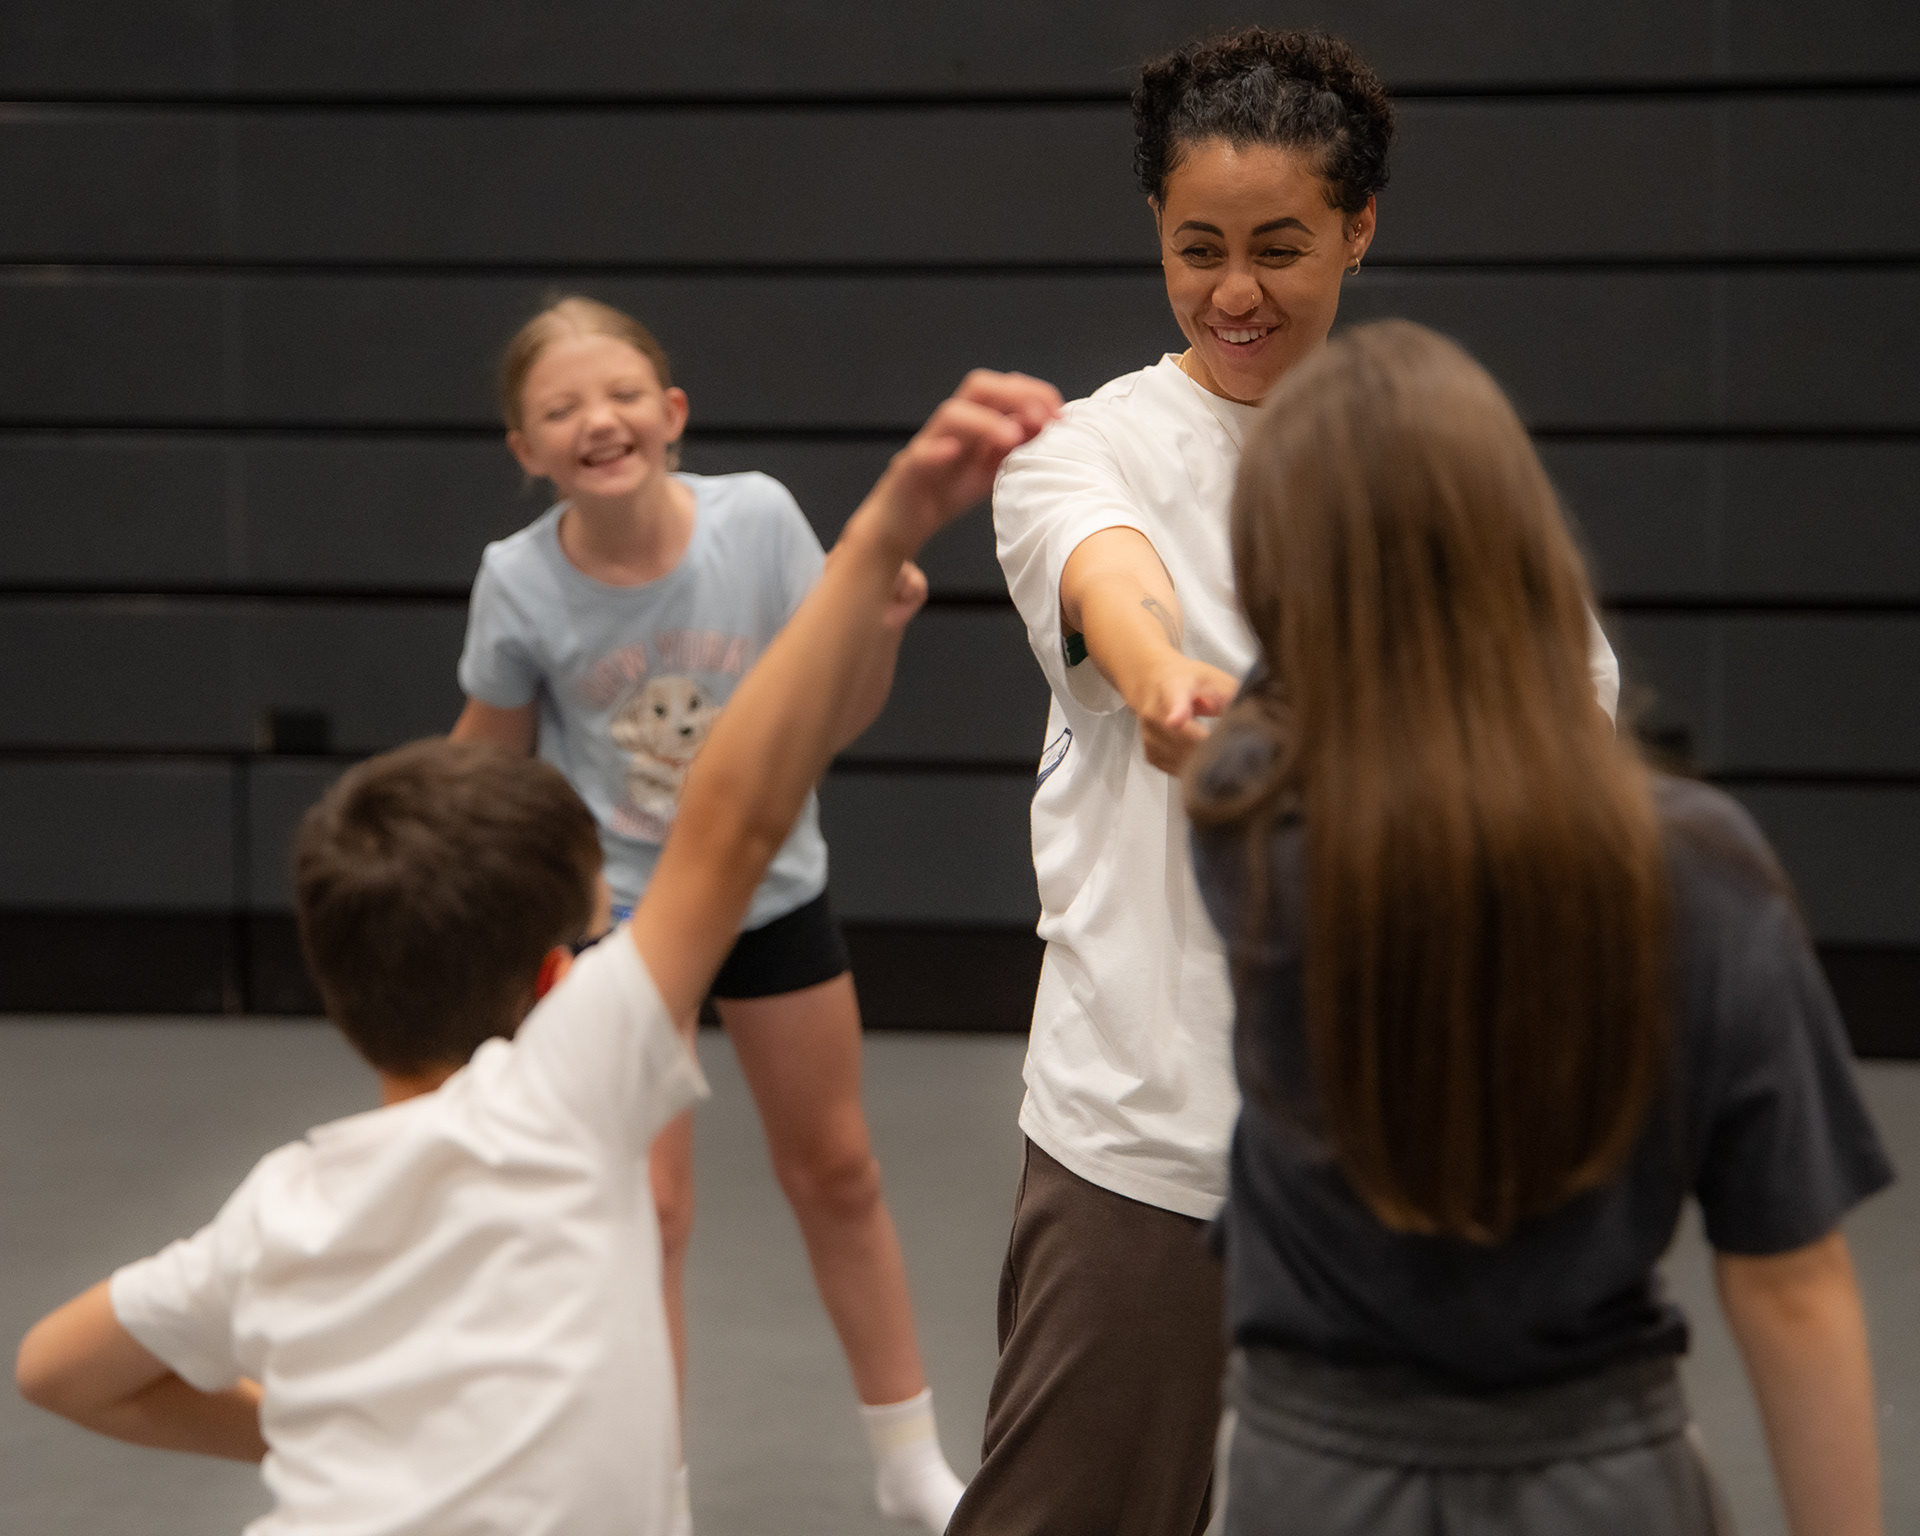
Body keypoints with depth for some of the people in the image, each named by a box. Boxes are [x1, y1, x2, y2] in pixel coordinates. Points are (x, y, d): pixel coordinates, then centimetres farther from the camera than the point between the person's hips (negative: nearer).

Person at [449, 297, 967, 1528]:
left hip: (773, 889, 2)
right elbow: (488, 752, -3)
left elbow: (846, 700, -9)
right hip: (617, 908, -2)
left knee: (837, 1173, 16)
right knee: (648, 1209, -4)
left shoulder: (757, 516, -21)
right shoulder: (520, 583, -21)